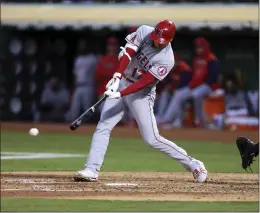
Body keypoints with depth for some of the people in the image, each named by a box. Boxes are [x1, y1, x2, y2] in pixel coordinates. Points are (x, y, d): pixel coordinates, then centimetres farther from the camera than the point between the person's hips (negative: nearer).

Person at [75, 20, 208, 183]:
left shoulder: (166, 60, -22)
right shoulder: (144, 32, -10)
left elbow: (144, 82, -25)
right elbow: (128, 53, -17)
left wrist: (120, 94, -34)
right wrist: (117, 76, -31)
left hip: (141, 94, -5)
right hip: (122, 83, 5)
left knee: (152, 139, -8)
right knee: (103, 127, -5)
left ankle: (193, 165, 3)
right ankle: (91, 170, -5)